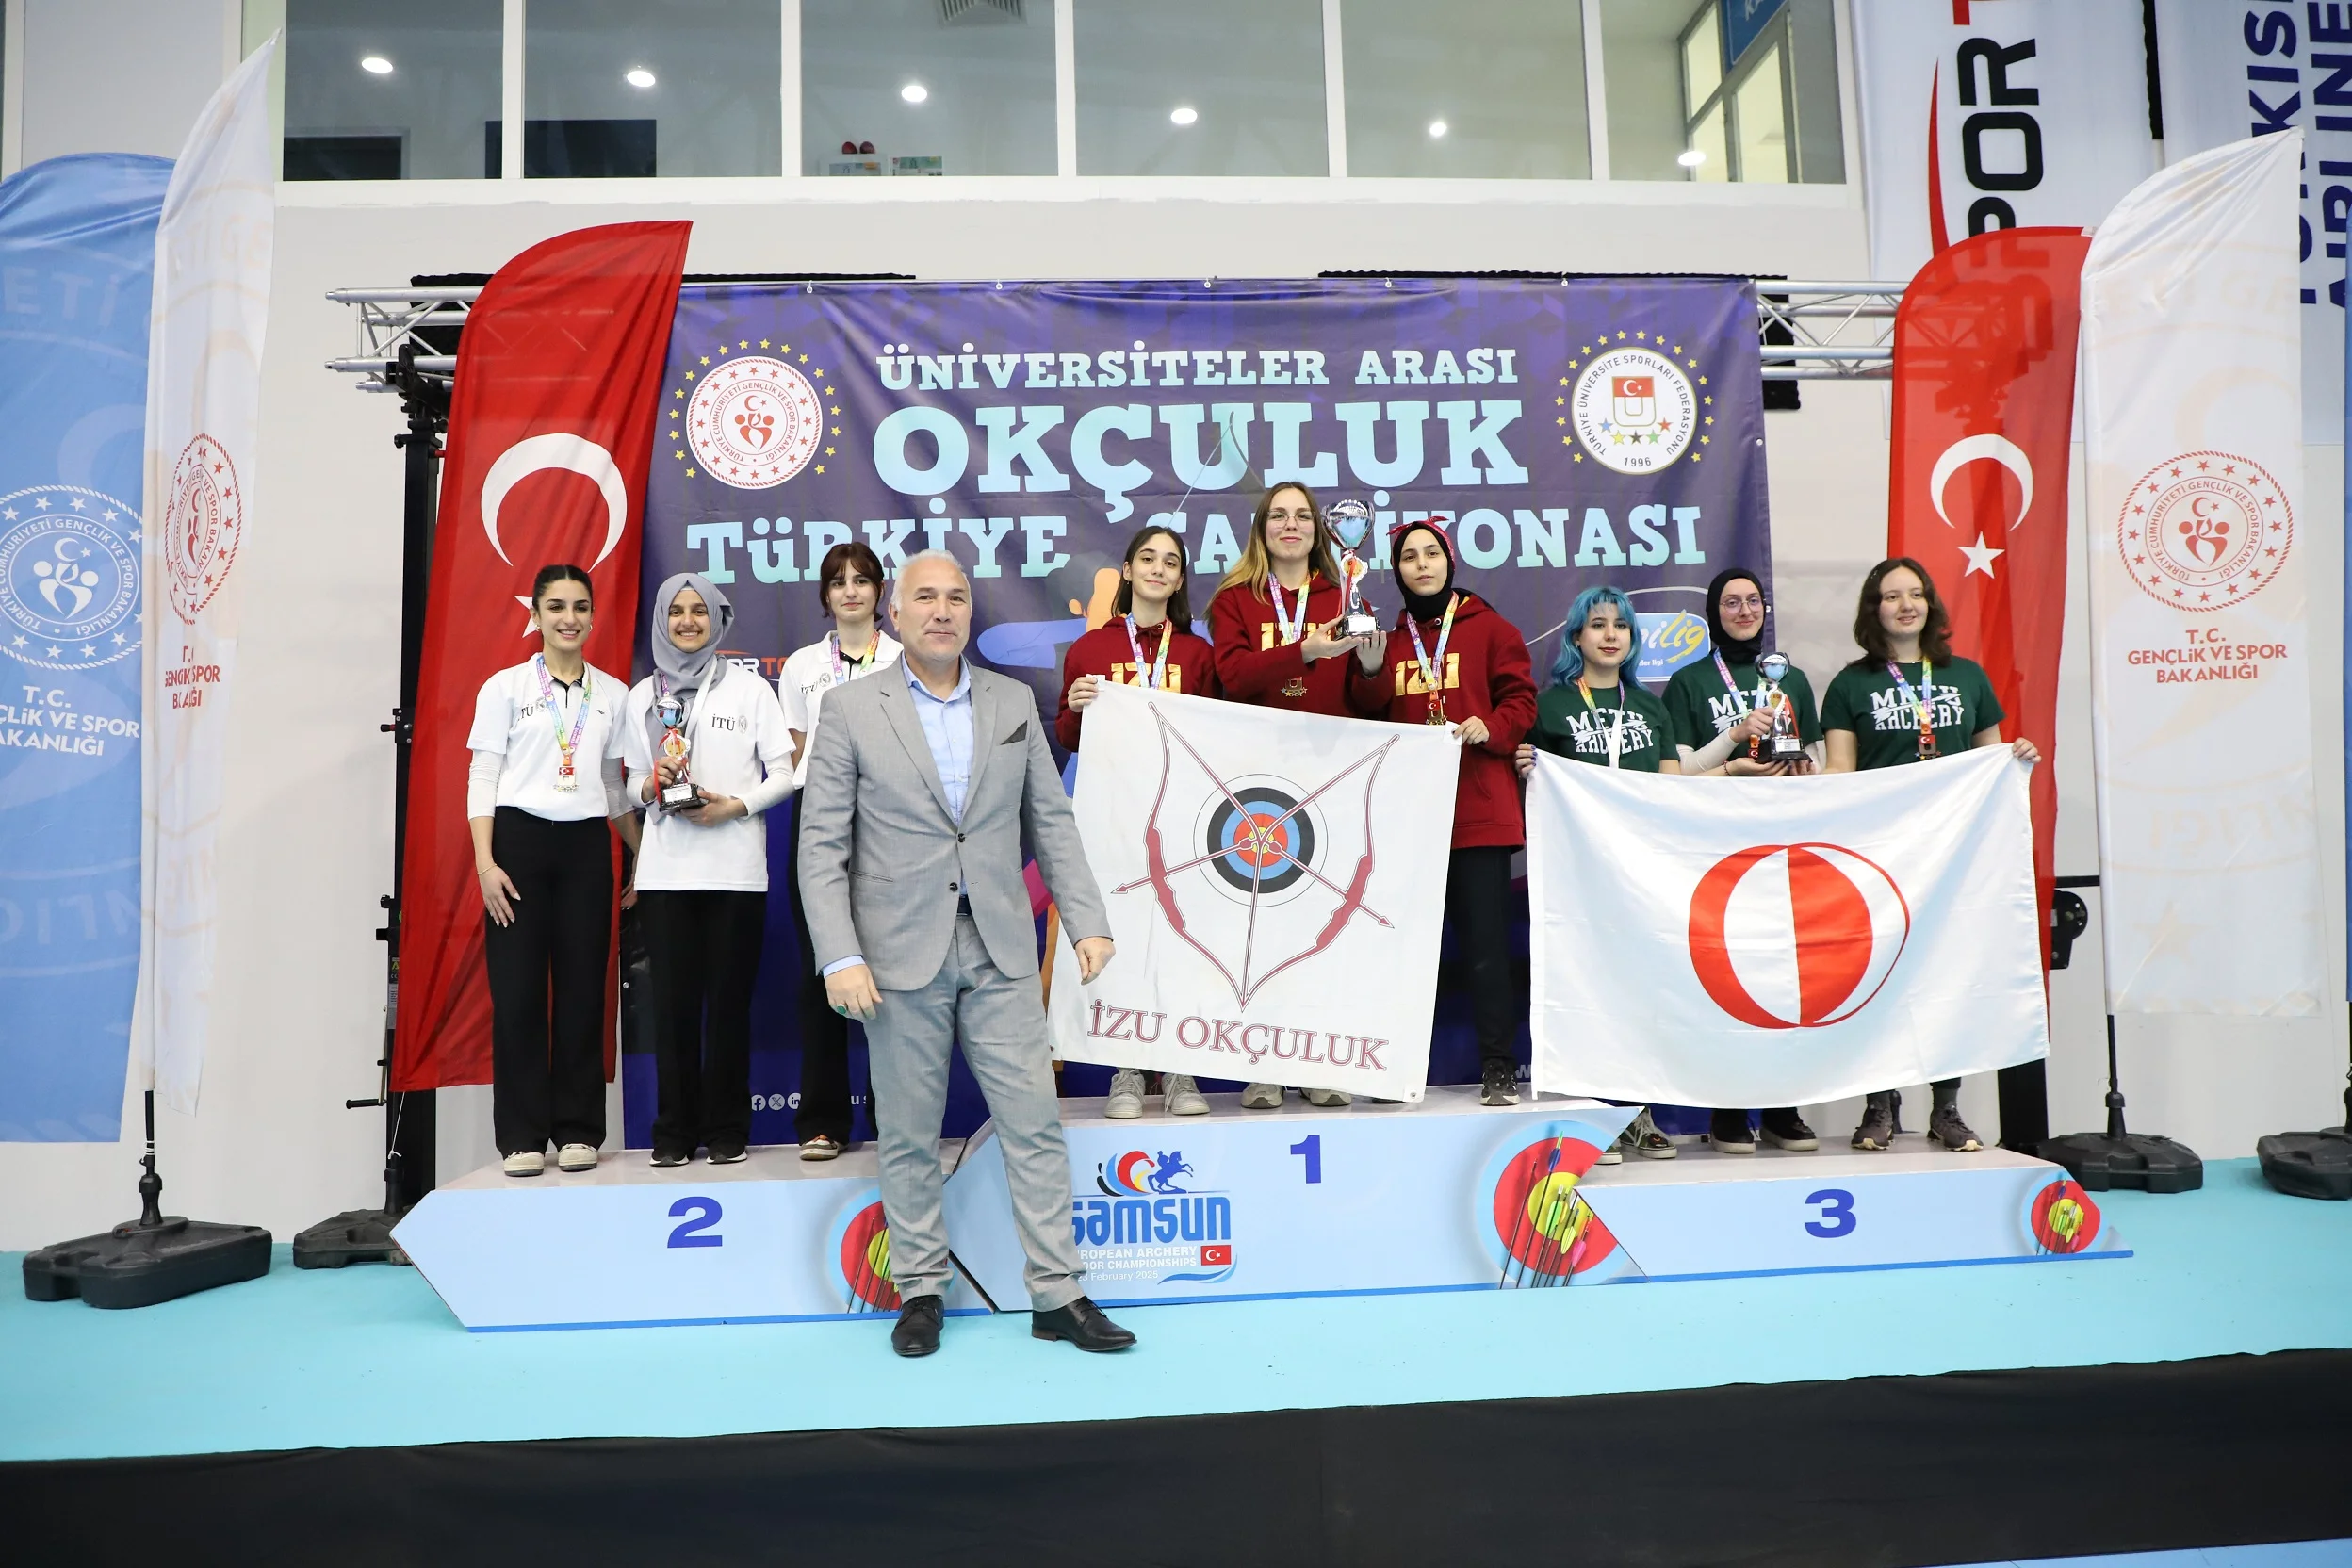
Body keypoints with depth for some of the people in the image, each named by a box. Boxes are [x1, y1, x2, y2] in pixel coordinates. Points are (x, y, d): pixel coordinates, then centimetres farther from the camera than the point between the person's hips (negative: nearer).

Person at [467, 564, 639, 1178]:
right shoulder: (506, 687, 3)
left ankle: (578, 1130, 12)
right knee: (517, 990, -2)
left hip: (587, 847, 2)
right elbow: (482, 780, 0)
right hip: (520, 839, -2)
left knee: (582, 988, 3)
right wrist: (485, 862, -10)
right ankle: (522, 1135, 6)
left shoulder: (612, 694, 11)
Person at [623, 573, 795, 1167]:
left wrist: (737, 805, -12)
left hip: (735, 866, -2)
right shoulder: (642, 696, 13)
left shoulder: (750, 688, 5)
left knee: (729, 999, 1)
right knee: (673, 999, 2)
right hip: (665, 867, 2)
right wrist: (651, 788, -7)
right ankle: (674, 1130, 11)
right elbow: (634, 784, 15)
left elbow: (783, 774, 2)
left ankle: (727, 1129, 10)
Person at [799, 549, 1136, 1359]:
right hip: (901, 954, -2)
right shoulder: (851, 710, 0)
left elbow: (1051, 823, 10)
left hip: (1000, 951, 2)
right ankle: (920, 1291, 23)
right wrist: (841, 957, -12)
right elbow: (822, 847, -3)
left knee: (1033, 1123, 3)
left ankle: (1057, 1295, 12)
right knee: (909, 1134, 8)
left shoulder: (1014, 702, 9)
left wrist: (1087, 921, 1)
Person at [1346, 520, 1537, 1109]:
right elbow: (1369, 720, 10)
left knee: (1486, 941, -3)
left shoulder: (1488, 628, 8)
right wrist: (1369, 671, -7)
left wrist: (1491, 727, -15)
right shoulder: (1387, 637, 15)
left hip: (1479, 811, -3)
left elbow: (1520, 699, 4)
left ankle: (1499, 1068, 4)